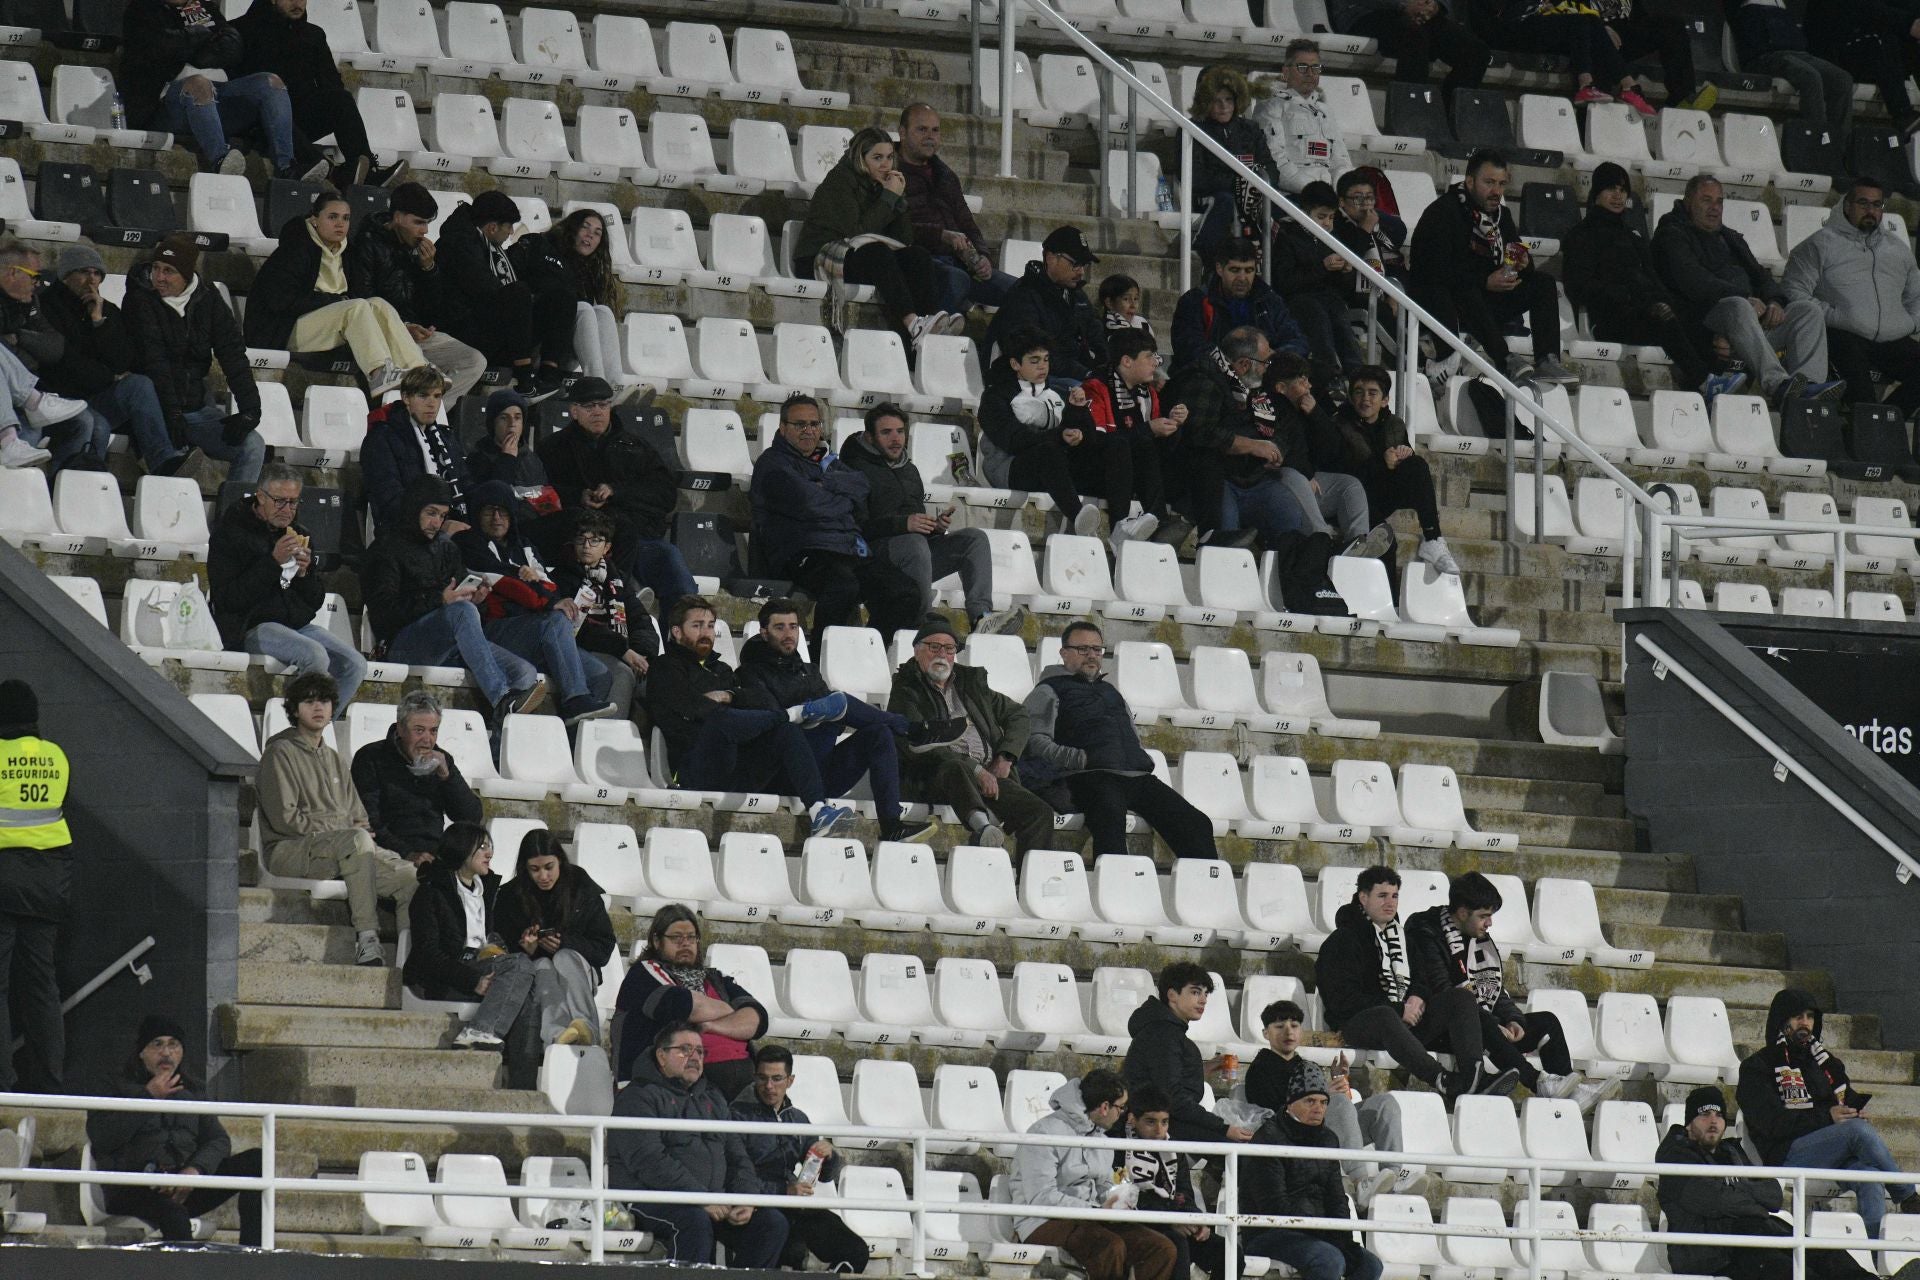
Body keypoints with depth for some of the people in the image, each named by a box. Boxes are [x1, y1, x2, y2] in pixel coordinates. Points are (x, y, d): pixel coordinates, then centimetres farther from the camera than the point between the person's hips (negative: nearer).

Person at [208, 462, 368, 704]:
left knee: (355, 665, -14)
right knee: (315, 656, -31)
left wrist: (304, 573, -5)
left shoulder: (297, 534, 16)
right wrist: (273, 562, -18)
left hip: (299, 625, 7)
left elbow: (316, 601, 18)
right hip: (251, 627, -6)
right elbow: (227, 600, -13)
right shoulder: (231, 530, -2)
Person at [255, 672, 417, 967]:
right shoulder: (281, 753, 2)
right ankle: (366, 940, -42)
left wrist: (362, 830, -3)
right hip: (288, 850, -7)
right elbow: (283, 818, -8)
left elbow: (359, 819, 22)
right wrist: (339, 830, -8)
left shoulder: (334, 760, 26)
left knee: (409, 875, -16)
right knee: (359, 841, -37)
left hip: (345, 849, 7)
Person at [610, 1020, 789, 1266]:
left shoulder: (713, 1098, 24)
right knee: (695, 1222, -37)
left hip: (712, 1201, 7)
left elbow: (737, 1157, 20)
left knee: (773, 1223, -10)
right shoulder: (638, 1097, -1)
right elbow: (650, 1162, -15)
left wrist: (747, 1199, -1)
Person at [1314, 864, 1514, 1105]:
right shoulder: (1342, 942, 2)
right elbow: (1343, 999, -10)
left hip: (1407, 1019, 7)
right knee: (1385, 1017, -41)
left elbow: (1420, 979, 25)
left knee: (1461, 997, -12)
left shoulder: (1401, 936, 25)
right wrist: (1399, 1011, -16)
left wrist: (1418, 997, -2)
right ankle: (1444, 1083, -61)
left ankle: (1473, 1078, -36)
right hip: (1359, 1022, -7)